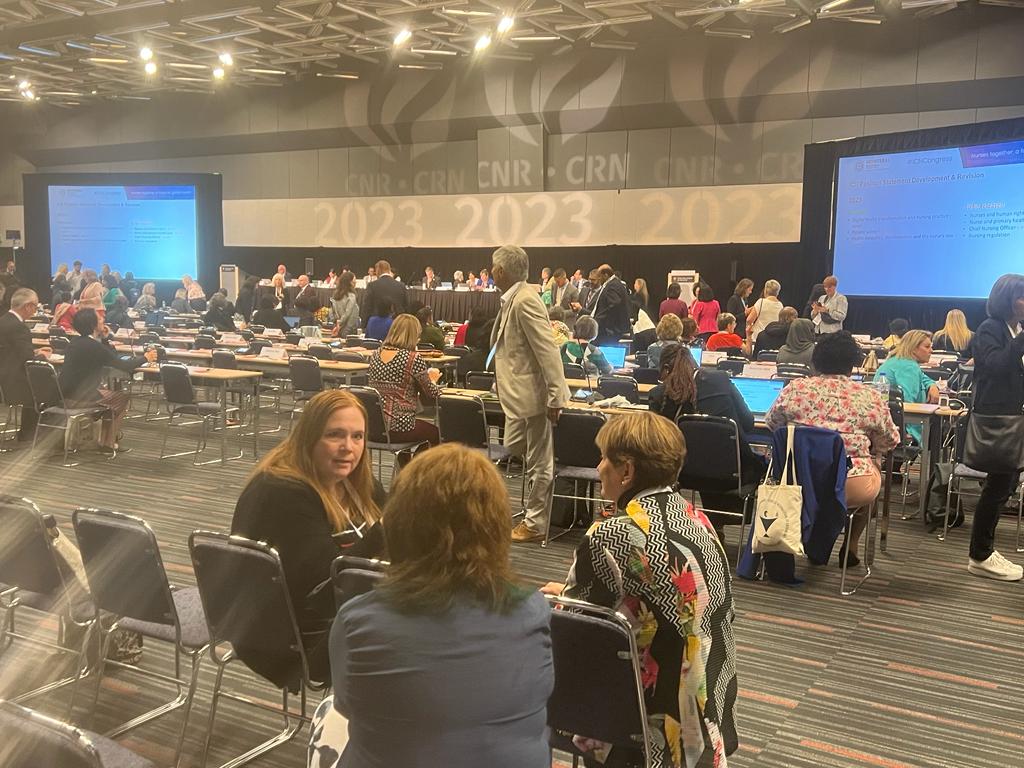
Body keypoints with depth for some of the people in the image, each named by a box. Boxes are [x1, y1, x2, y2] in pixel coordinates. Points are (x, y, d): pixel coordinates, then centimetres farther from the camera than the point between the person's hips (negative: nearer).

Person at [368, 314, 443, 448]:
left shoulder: (376, 355, 5)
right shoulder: (414, 358, -13)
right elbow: (433, 394, -7)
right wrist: (432, 380, 15)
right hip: (398, 428, -6)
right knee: (436, 432, 23)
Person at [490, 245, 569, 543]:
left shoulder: (525, 300, -21)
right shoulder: (512, 299, 9)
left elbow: (548, 350, -25)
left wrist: (555, 397, -26)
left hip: (534, 393, -10)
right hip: (518, 393, 10)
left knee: (537, 461, 3)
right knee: (514, 448, 21)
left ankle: (535, 524, 15)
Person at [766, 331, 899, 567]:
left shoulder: (794, 389, -2)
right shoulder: (870, 397, -4)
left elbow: (771, 423, 14)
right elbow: (890, 441, 9)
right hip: (851, 488, -1)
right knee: (873, 473, 31)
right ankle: (850, 546, 33)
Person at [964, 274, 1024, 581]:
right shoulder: (990, 329, -10)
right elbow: (996, 365, -26)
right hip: (995, 415, -9)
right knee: (999, 484, -5)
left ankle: (984, 550, 21)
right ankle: (980, 557, 5)